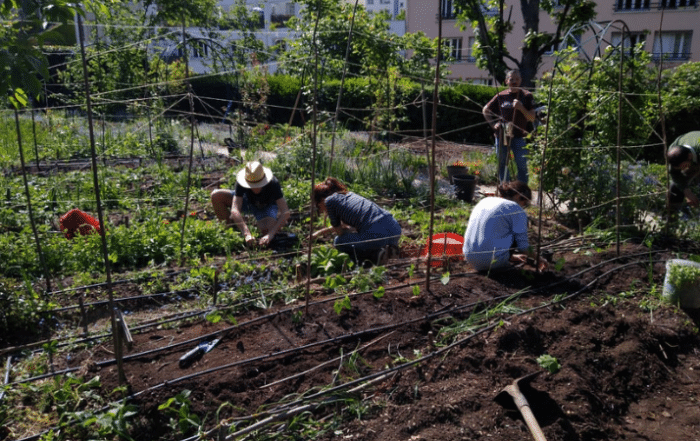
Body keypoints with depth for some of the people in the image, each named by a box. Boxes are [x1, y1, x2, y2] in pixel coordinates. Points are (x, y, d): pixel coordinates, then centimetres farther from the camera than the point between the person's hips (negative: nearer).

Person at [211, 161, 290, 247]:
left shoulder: (273, 183, -37)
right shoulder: (241, 183, -33)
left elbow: (285, 212, -40)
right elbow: (235, 210, -39)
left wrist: (270, 234, -51)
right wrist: (247, 234, -52)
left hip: (268, 206, -2)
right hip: (248, 201, 2)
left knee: (265, 230, -36)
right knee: (216, 196, -20)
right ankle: (229, 225, 3)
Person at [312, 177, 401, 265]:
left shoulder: (329, 200, 5)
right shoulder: (349, 194, 29)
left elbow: (339, 231, 10)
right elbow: (344, 224, 43)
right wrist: (321, 231, 49)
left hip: (377, 234, -8)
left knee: (338, 241, 18)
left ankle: (376, 254, -1)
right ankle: (390, 246, 12)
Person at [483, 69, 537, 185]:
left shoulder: (526, 96, 1)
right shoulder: (501, 96, 6)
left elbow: (532, 118, -5)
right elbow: (485, 110, 17)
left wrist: (521, 108, -20)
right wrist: (493, 124, 4)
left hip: (519, 137, -3)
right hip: (501, 136, 3)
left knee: (522, 166, -4)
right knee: (502, 165, 9)